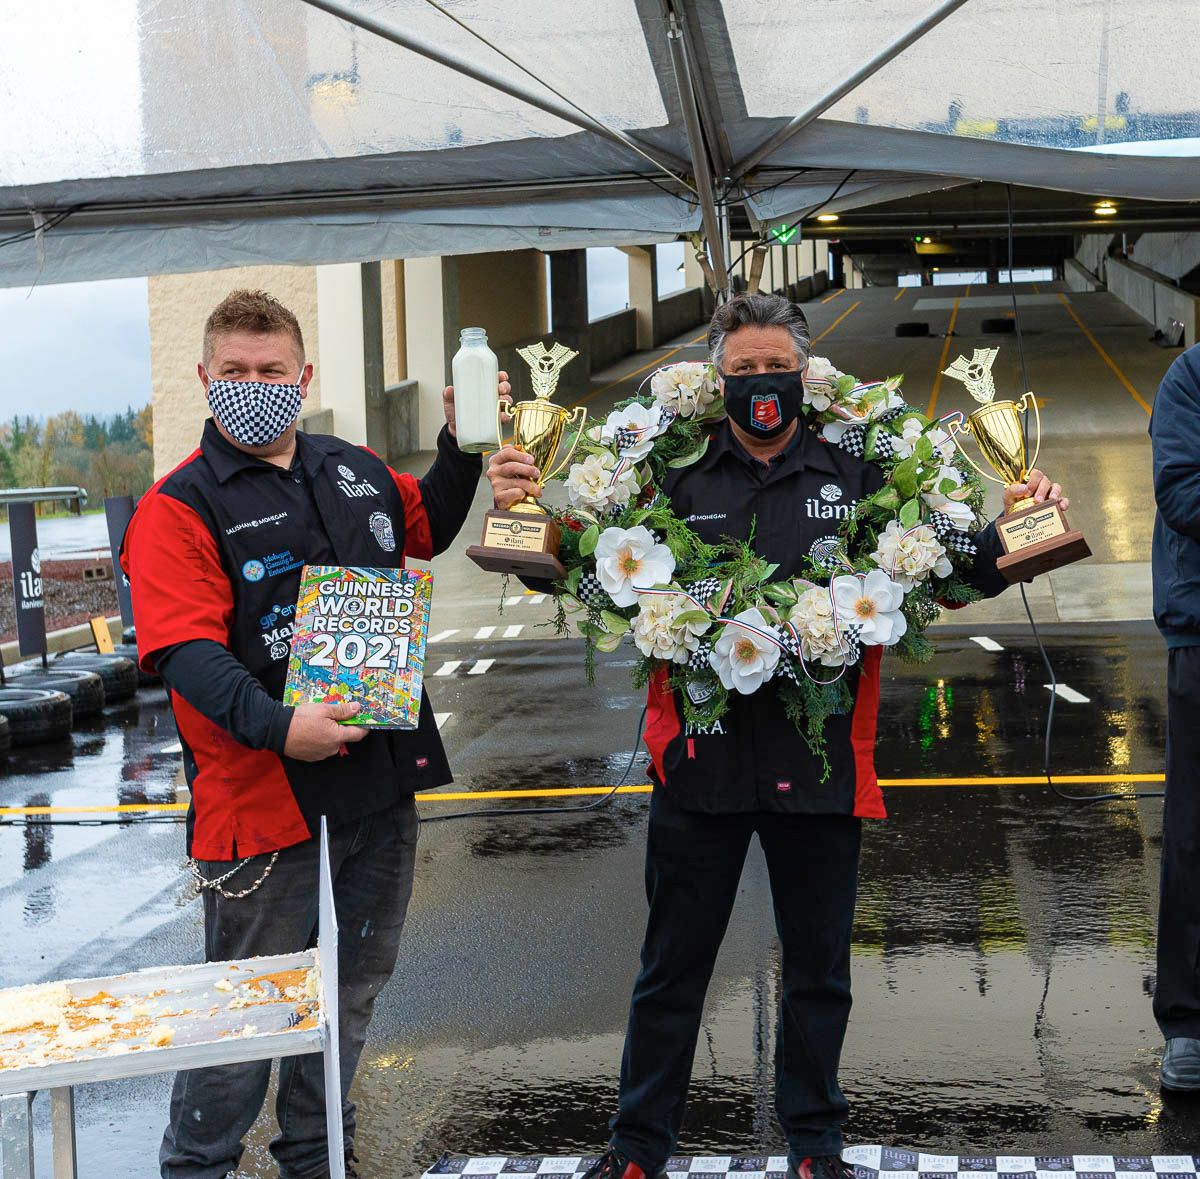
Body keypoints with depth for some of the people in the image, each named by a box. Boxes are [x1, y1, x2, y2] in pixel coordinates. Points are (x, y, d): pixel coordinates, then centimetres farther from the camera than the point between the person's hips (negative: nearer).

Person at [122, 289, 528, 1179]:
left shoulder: (354, 470, 11)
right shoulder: (179, 506, -9)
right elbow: (187, 653, -20)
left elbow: (427, 529, 31)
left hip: (380, 771, 7)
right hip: (261, 787, -6)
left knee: (356, 981, 18)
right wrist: (276, 726, -35)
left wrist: (462, 444, 15)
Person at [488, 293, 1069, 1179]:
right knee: (672, 967, 12)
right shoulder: (676, 476, 1)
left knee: (819, 970, 14)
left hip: (820, 763, 1)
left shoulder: (856, 474, 3)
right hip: (701, 762, 0)